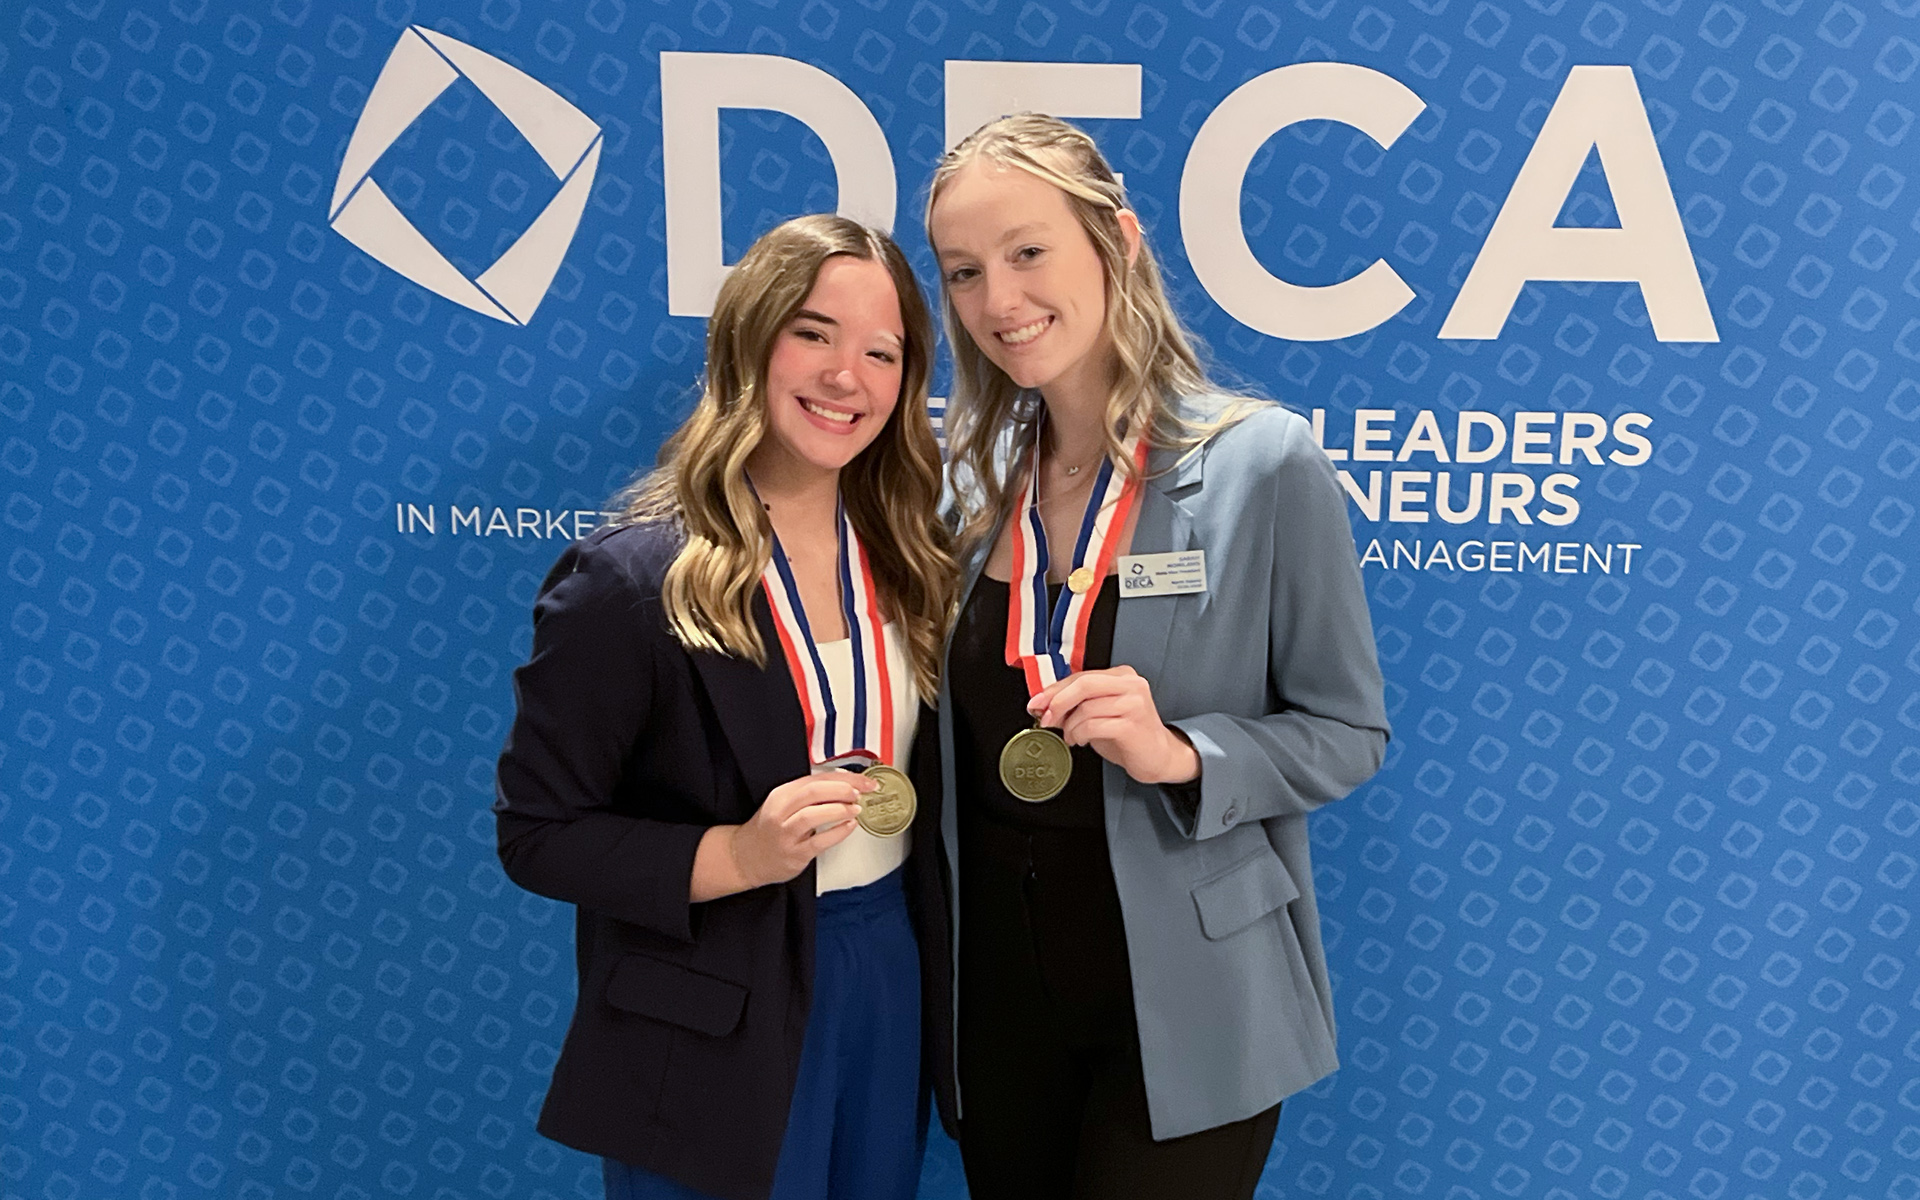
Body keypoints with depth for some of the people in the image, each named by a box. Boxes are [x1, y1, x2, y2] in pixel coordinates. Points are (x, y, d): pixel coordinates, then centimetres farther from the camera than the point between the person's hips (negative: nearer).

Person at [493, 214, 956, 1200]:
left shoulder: (906, 554, 0)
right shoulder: (628, 580, -17)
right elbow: (537, 835, -13)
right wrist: (735, 856, -25)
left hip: (893, 978, 6)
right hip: (721, 1035, -5)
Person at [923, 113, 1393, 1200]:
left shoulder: (1265, 464, -12)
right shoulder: (975, 479, 2)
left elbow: (1349, 734, -8)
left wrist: (1177, 752, -24)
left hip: (1183, 1008, -4)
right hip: (1001, 990, 5)